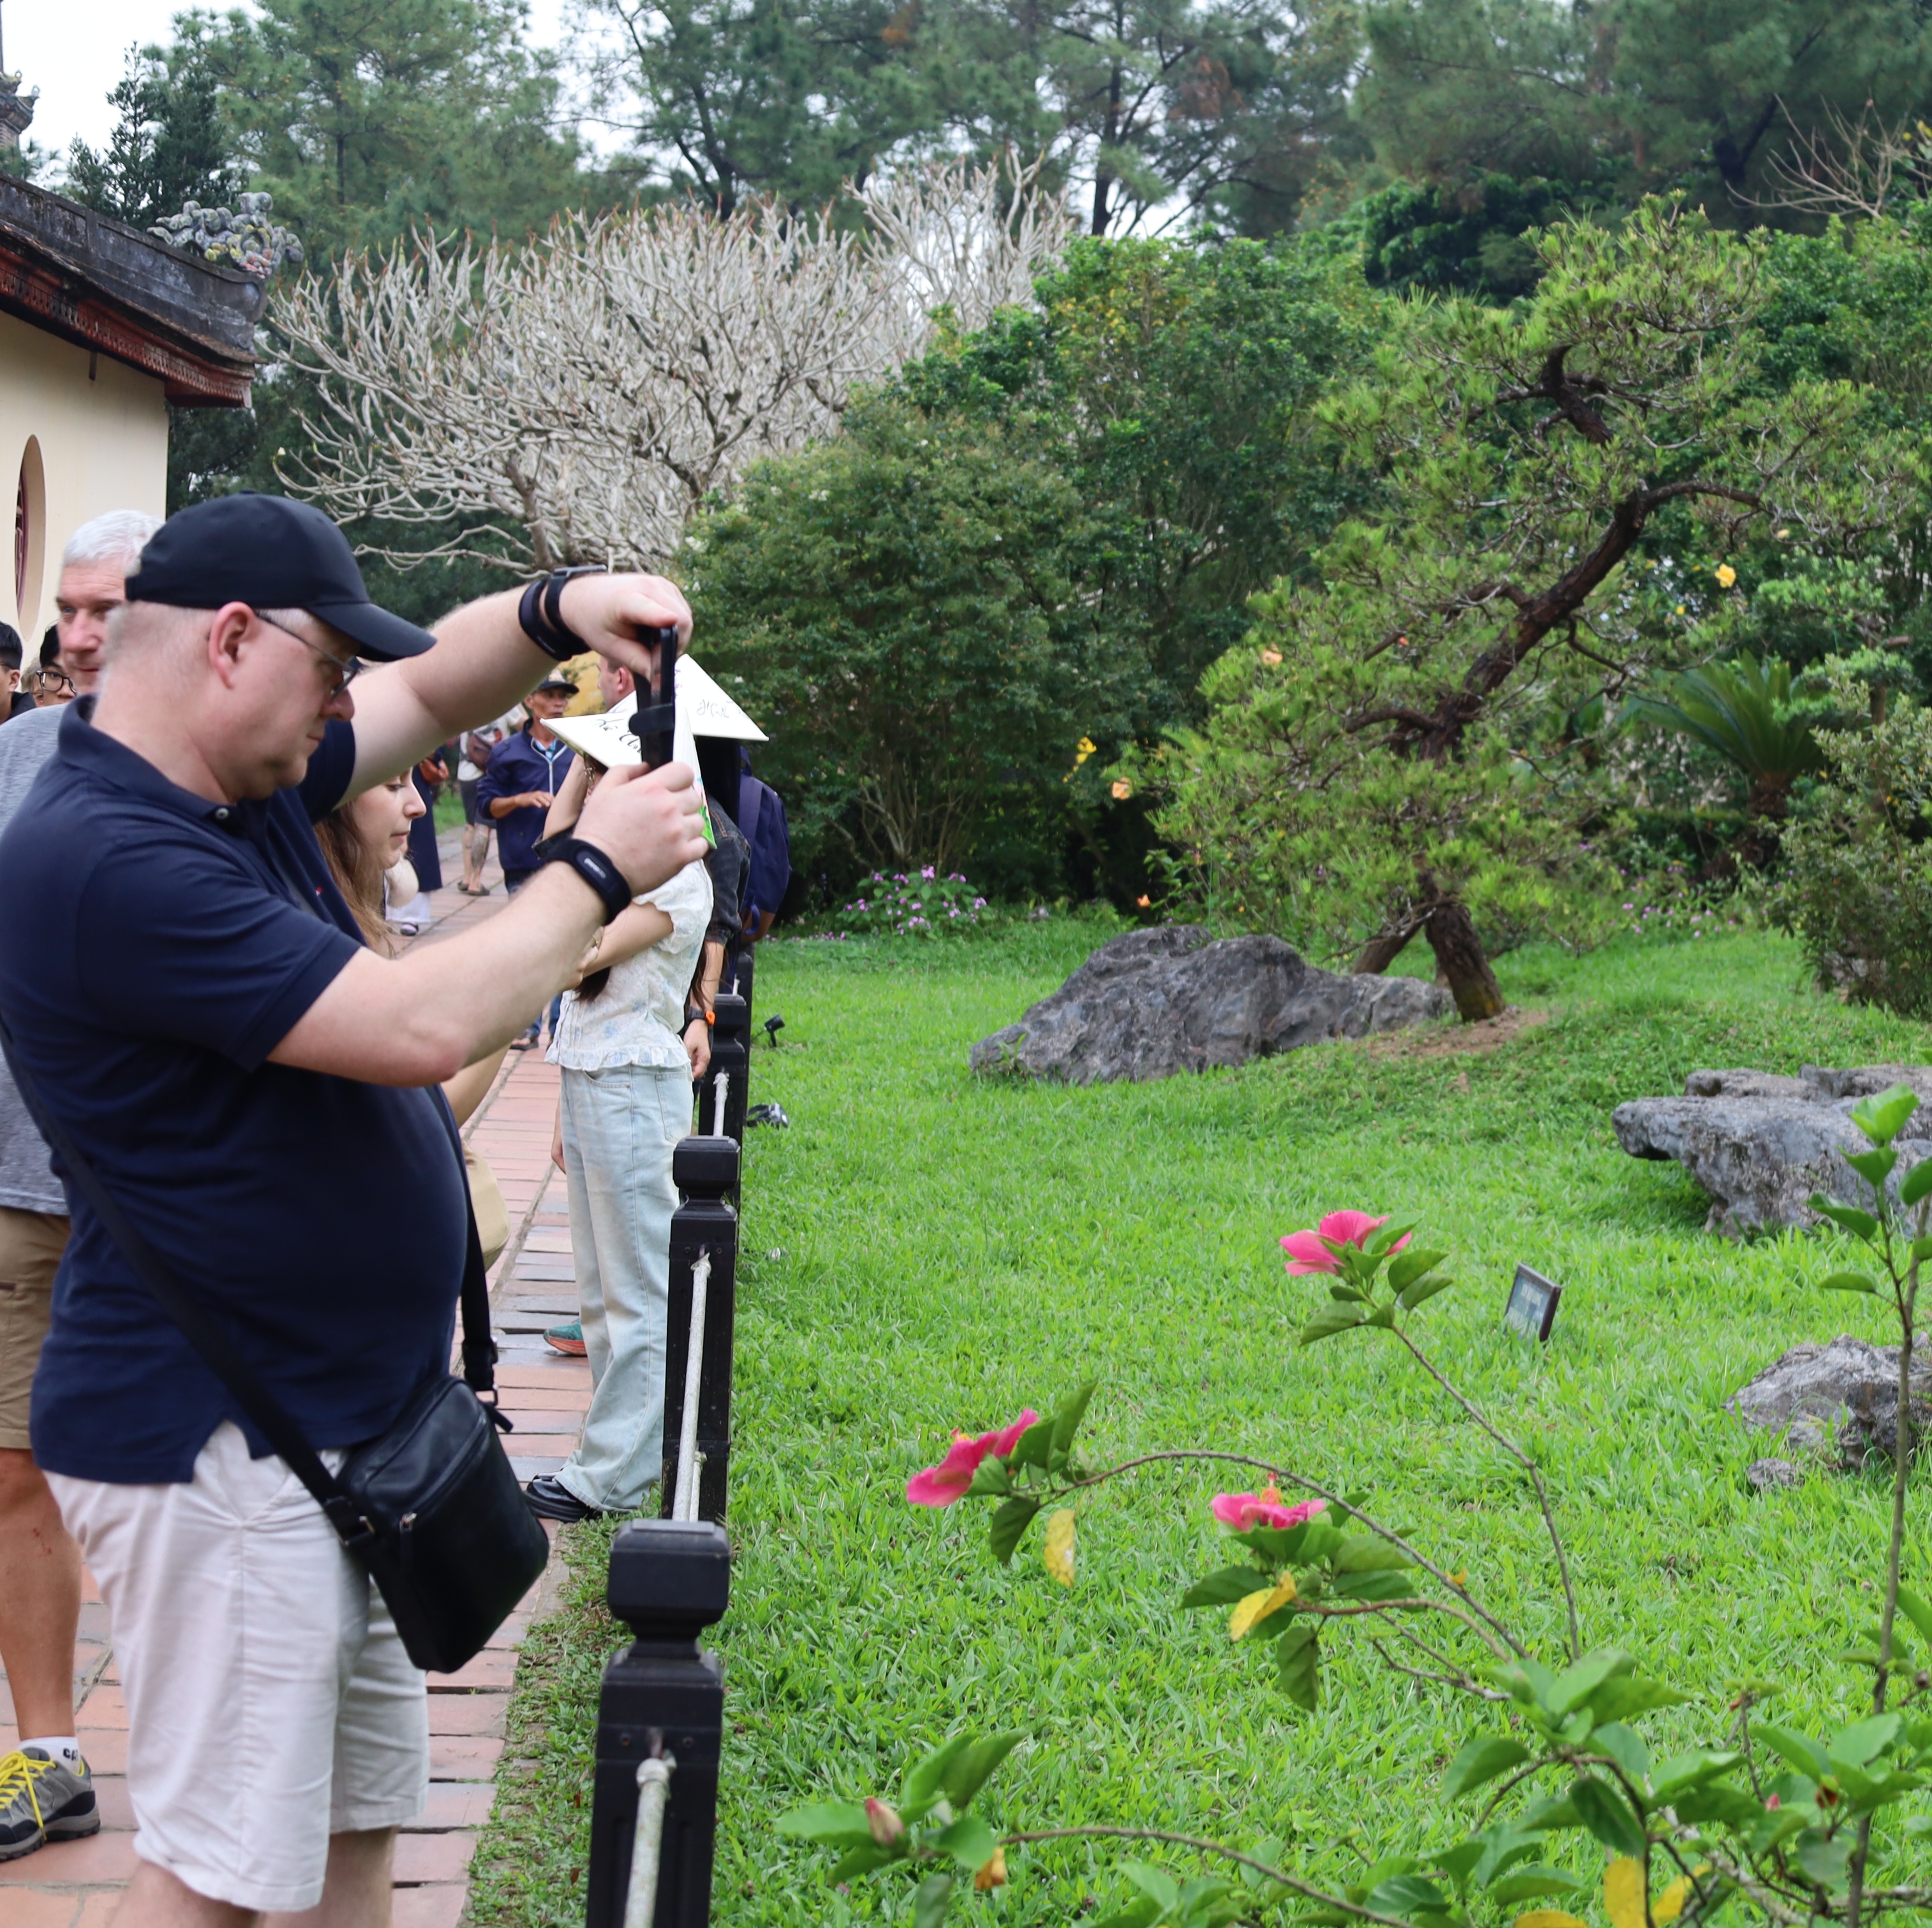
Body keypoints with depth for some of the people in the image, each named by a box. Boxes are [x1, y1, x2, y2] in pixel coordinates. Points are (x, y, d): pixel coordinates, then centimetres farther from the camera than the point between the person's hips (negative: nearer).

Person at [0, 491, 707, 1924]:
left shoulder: (245, 785, 6)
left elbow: (432, 693, 20)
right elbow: (424, 1030, -28)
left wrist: (558, 614, -2)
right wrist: (596, 871, -14)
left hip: (343, 1423, 10)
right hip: (220, 1450, -10)